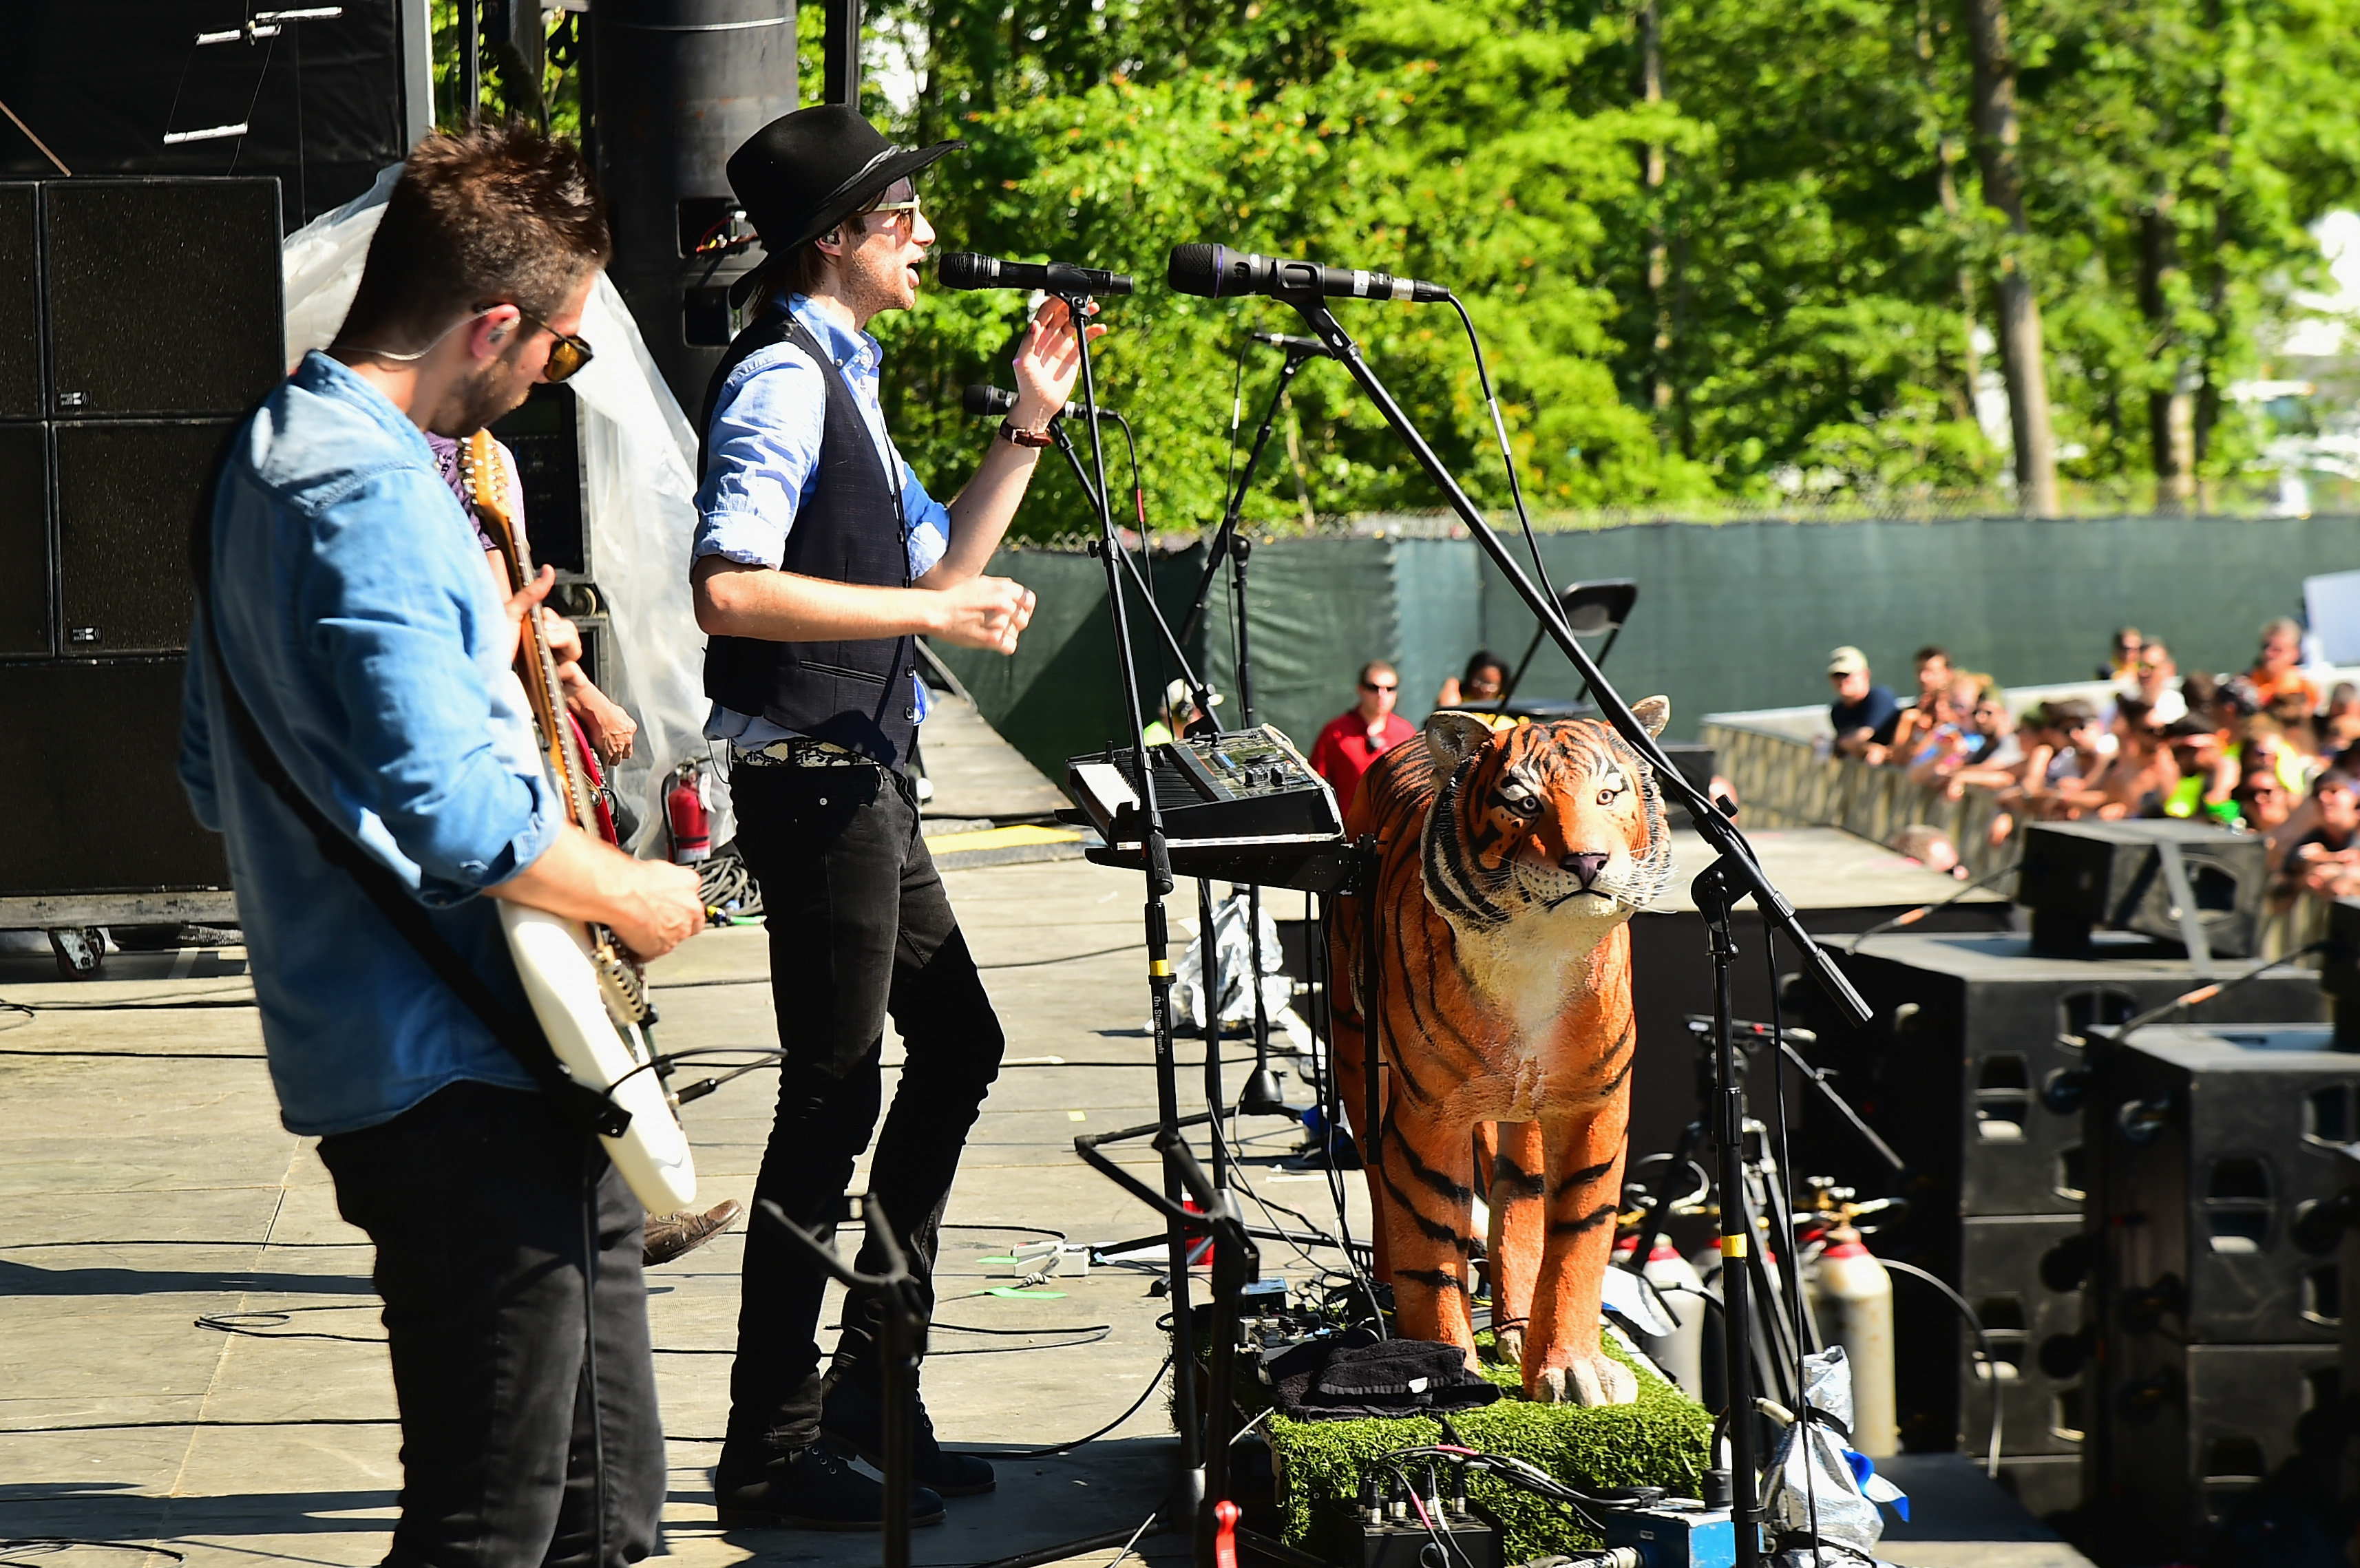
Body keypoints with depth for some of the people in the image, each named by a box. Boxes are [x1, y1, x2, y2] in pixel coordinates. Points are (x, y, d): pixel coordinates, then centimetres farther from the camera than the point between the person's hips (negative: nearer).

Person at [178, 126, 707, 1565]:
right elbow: (457, 814, -30)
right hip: (460, 1073, -11)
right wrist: (629, 893, -13)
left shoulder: (273, 451, 15)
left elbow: (218, 781, 25)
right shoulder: (372, 493, -19)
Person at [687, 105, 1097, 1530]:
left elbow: (935, 575, 21)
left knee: (958, 1042, 19)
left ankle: (868, 1385, 27)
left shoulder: (844, 378, 17)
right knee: (837, 1093, -7)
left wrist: (1029, 429, 15)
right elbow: (729, 590, -26)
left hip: (868, 777, 11)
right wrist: (933, 613, -22)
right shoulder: (781, 379, -15)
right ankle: (771, 1451, -1)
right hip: (812, 778, -11)